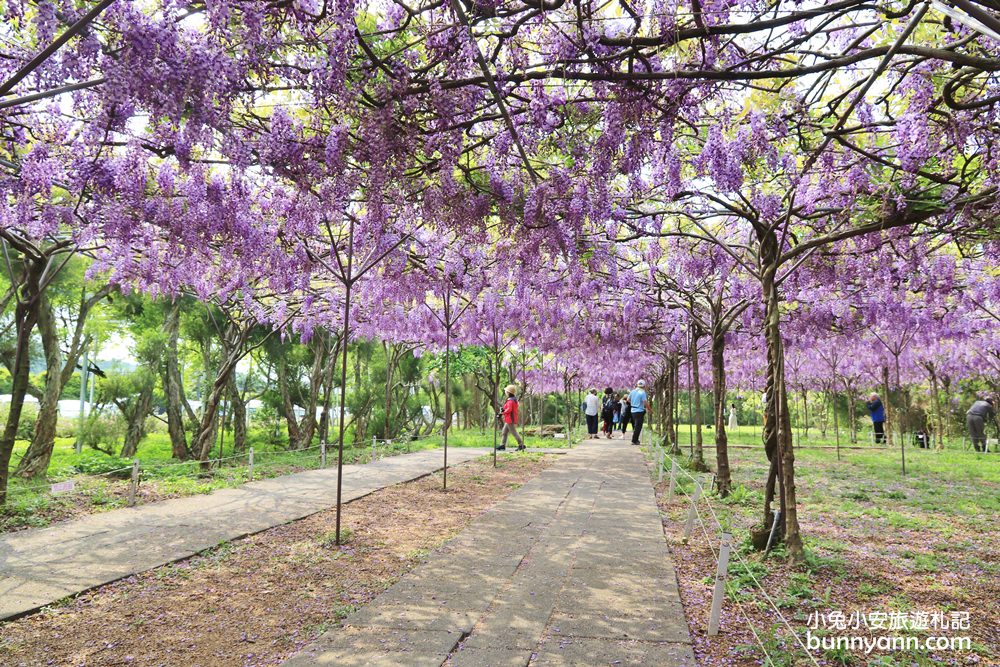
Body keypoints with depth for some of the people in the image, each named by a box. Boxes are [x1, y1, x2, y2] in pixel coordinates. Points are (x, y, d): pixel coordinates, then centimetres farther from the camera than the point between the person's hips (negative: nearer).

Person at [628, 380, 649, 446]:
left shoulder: (632, 391, 6)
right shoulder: (642, 392, -14)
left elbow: (628, 399, 16)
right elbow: (645, 403, -19)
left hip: (632, 410, 7)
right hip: (639, 411, -7)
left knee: (635, 426, 19)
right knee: (638, 426, -1)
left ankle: (635, 439, 25)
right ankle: (634, 440, -1)